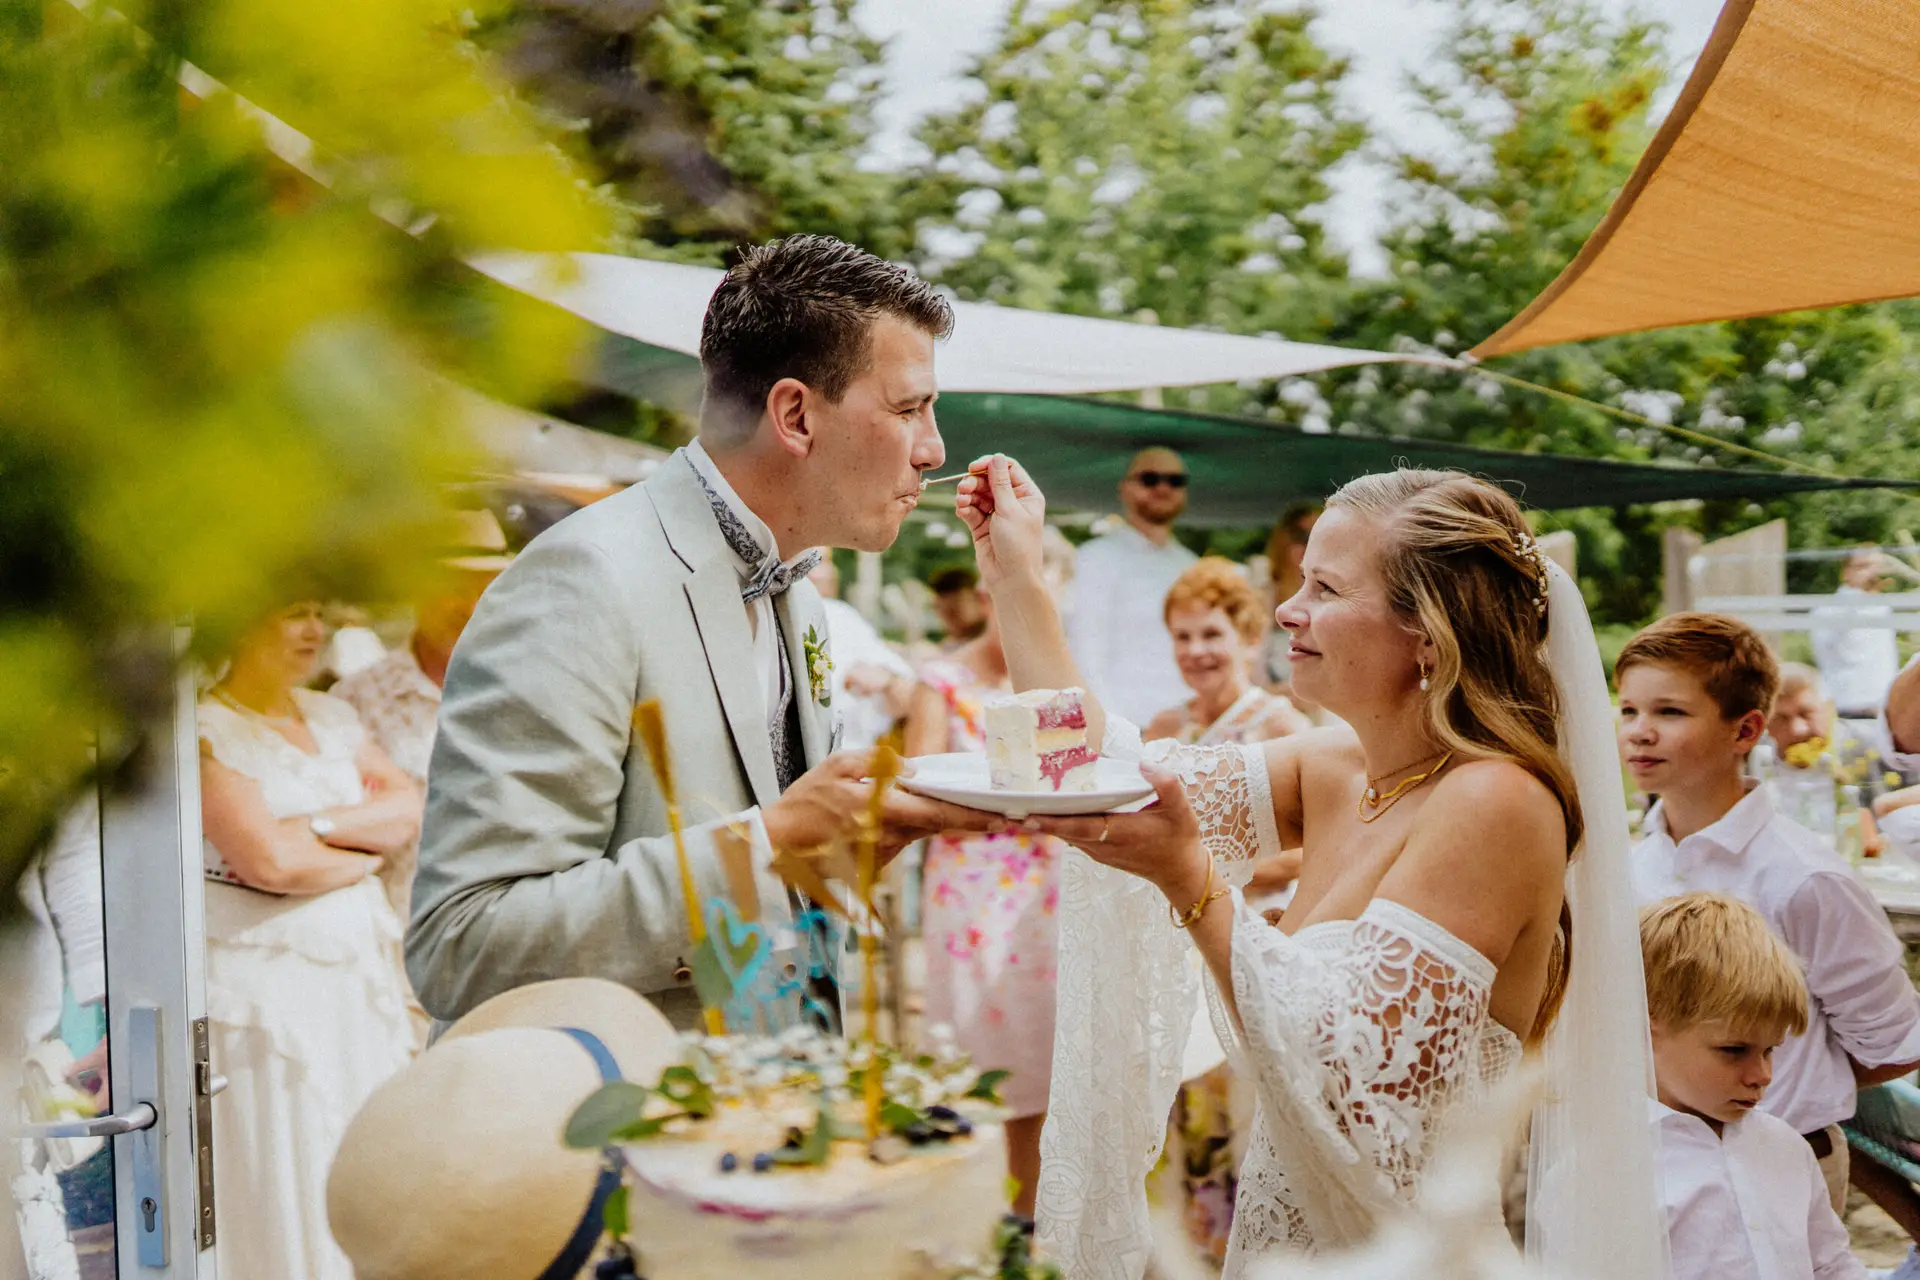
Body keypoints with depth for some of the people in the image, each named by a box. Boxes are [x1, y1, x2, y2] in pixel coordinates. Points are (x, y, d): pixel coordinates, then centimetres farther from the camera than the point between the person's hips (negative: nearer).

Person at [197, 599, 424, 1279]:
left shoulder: (331, 715, 14)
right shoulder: (208, 730, -8)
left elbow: (409, 810, 4)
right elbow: (269, 861, -18)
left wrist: (314, 827, -11)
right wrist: (364, 852, -2)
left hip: (359, 976, 7)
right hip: (269, 986, -6)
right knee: (288, 1192, -1)